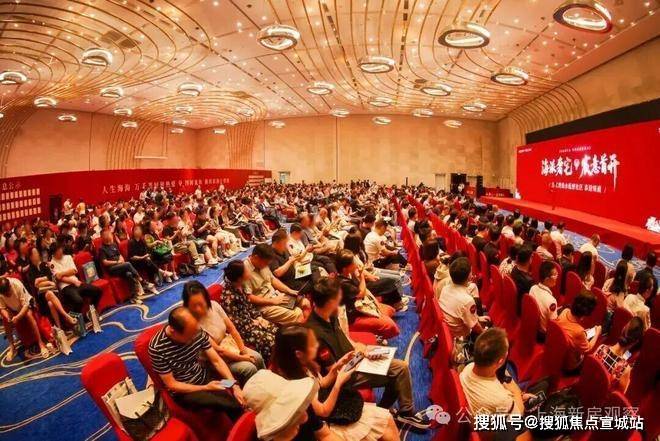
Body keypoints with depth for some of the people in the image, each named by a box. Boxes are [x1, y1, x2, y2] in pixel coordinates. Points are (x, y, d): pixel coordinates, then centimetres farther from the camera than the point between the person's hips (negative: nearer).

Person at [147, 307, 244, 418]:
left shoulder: (197, 332, -13)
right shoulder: (157, 348, -26)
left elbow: (216, 360, -7)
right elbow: (171, 384, -17)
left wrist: (235, 385, -17)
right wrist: (206, 388, -22)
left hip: (205, 376, 5)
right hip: (184, 391, -5)